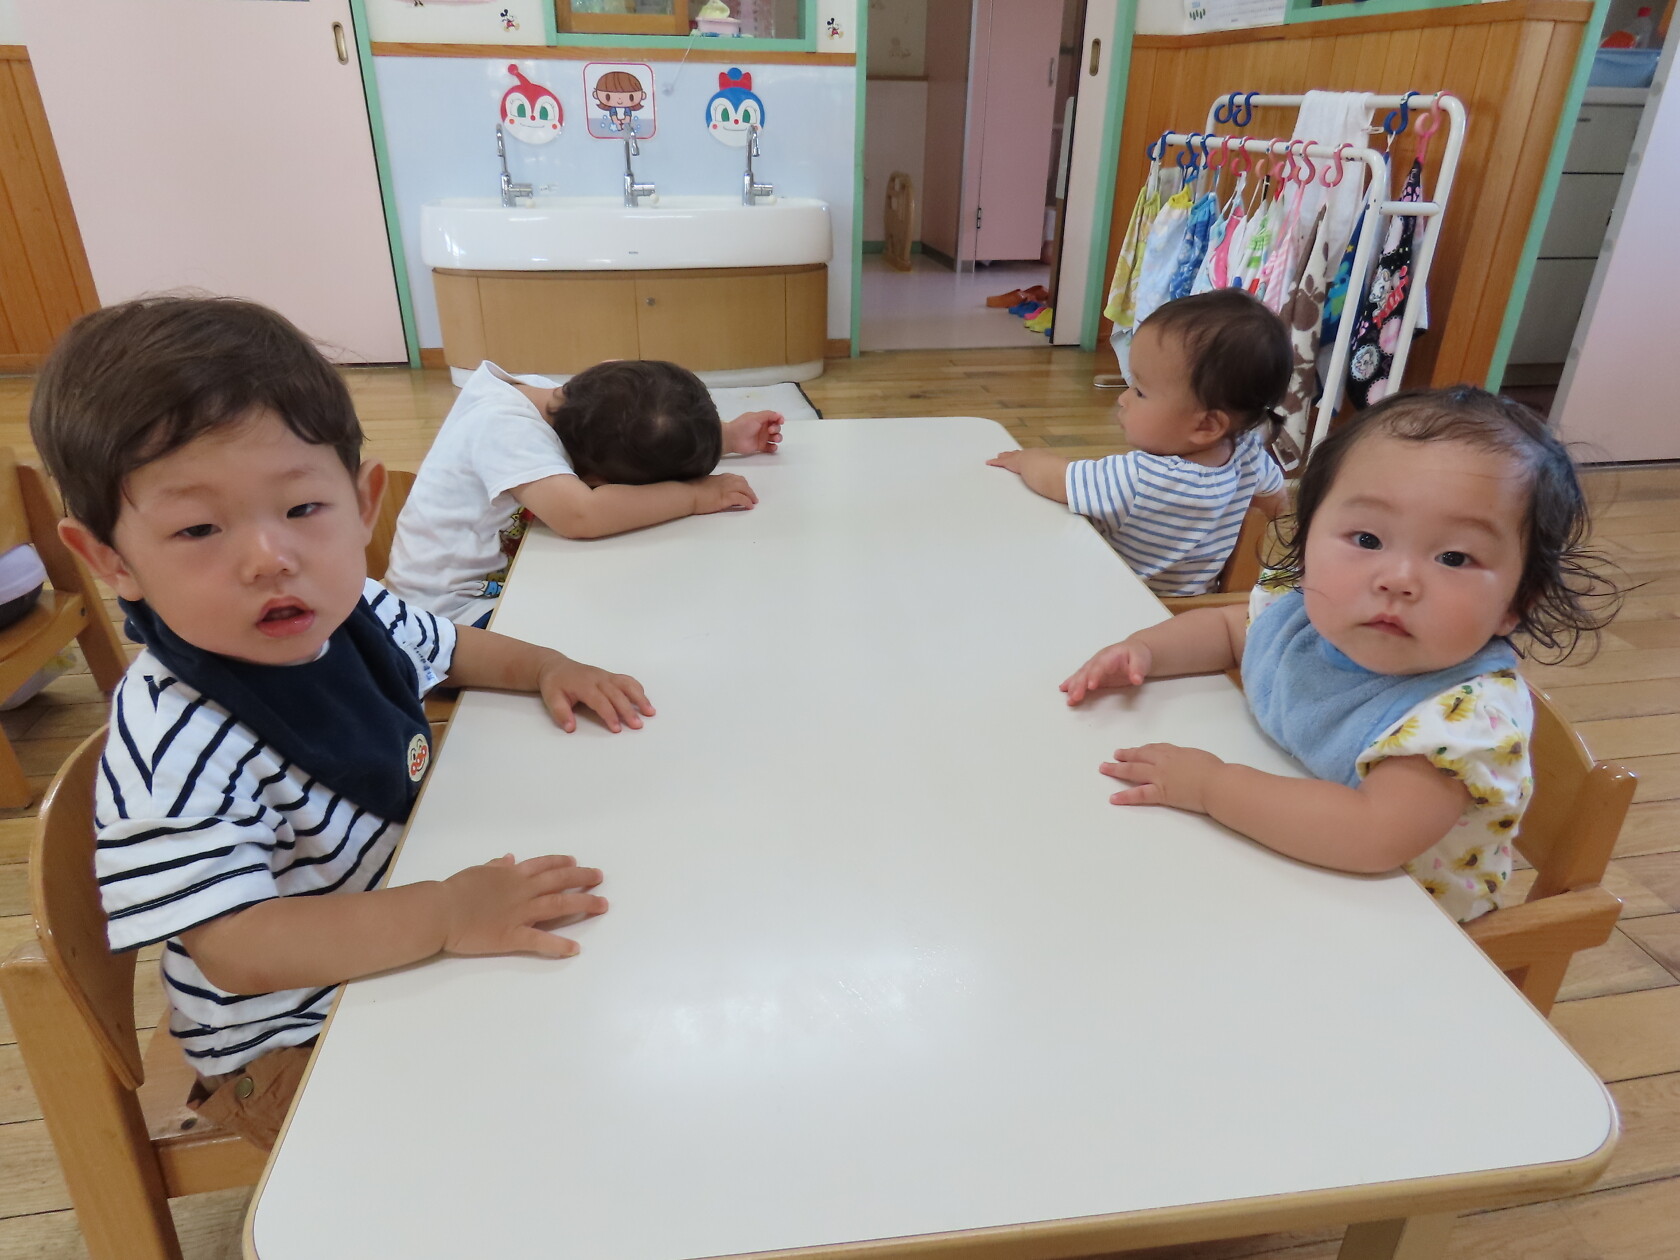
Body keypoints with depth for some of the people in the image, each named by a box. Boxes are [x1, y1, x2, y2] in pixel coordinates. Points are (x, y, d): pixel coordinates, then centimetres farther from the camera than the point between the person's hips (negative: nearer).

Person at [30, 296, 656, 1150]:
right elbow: (239, 949, -34)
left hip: (402, 947, 7)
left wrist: (546, 668, -7)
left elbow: (449, 649, 10)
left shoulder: (350, 611, -11)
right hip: (288, 1041, -6)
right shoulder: (174, 753, -34)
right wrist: (447, 914, -43)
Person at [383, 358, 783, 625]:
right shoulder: (505, 429, -31)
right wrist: (694, 495, -36)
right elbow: (580, 515, -47)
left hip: (499, 579, 8)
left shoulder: (548, 397, -8)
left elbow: (639, 439, 6)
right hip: (456, 614, -8)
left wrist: (725, 437, -7)